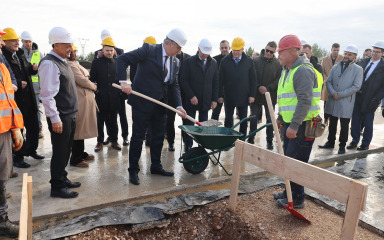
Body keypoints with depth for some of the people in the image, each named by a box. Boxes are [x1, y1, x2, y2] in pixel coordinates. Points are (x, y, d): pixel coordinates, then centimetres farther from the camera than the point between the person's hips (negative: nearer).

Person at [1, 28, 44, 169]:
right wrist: (18, 84, -22)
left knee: (33, 125, 15)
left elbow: (28, 71, 21)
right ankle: (17, 158, 16)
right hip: (15, 99, -8)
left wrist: (34, 68, 1)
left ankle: (31, 150, 33)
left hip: (28, 97, 8)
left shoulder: (20, 54, 13)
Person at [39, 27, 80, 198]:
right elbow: (47, 94, -21)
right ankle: (57, 187, 16)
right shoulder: (49, 63, -16)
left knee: (66, 151, 19)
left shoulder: (62, 61, 14)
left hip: (70, 115, 9)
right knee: (59, 152, 2)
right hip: (60, 118, -9)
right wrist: (55, 119, -21)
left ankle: (62, 178, 34)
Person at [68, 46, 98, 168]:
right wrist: (94, 87, -2)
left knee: (82, 128, 18)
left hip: (84, 98, 11)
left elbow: (84, 79, 20)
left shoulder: (74, 64, 18)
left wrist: (91, 84, 3)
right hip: (80, 100, -11)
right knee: (79, 129, -4)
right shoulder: (71, 65, -15)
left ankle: (81, 154, 30)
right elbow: (82, 80, -18)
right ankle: (75, 160, 6)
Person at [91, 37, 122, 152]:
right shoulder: (96, 62, 2)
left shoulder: (117, 62, 7)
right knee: (100, 120, 8)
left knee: (113, 120, 11)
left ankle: (114, 140, 23)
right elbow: (92, 79, 3)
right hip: (101, 97, -1)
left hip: (114, 98, 2)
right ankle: (100, 141, 19)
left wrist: (120, 92, 6)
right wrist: (95, 90, -9)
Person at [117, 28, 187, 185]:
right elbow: (122, 60, -13)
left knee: (159, 136, 14)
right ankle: (133, 170, 18)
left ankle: (156, 166, 32)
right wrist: (123, 81, -24)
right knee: (138, 137, 3)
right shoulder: (148, 50, -10)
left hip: (160, 104, 7)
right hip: (142, 102, -6)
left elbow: (174, 86, 7)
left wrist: (178, 105, -7)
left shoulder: (175, 62, 8)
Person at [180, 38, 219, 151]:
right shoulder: (189, 61, -1)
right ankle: (188, 147, 12)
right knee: (188, 125, 1)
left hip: (206, 101, 3)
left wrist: (214, 99, 4)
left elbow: (216, 82, 11)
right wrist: (191, 96, -13)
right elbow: (183, 80, -5)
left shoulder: (213, 63, 9)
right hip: (191, 100, -2)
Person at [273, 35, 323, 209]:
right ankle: (290, 192, 32)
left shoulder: (303, 71, -17)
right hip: (290, 124, 10)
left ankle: (297, 199, 12)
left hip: (302, 125, -10)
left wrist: (294, 126, -27)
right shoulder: (288, 70, 16)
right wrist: (281, 118, 23)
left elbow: (305, 101, -25)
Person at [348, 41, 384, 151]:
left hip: (369, 100, -3)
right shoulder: (363, 61, 6)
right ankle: (354, 141, 25)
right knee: (355, 120, 11)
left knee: (368, 123, 8)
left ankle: (365, 144, 23)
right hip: (357, 96, 4)